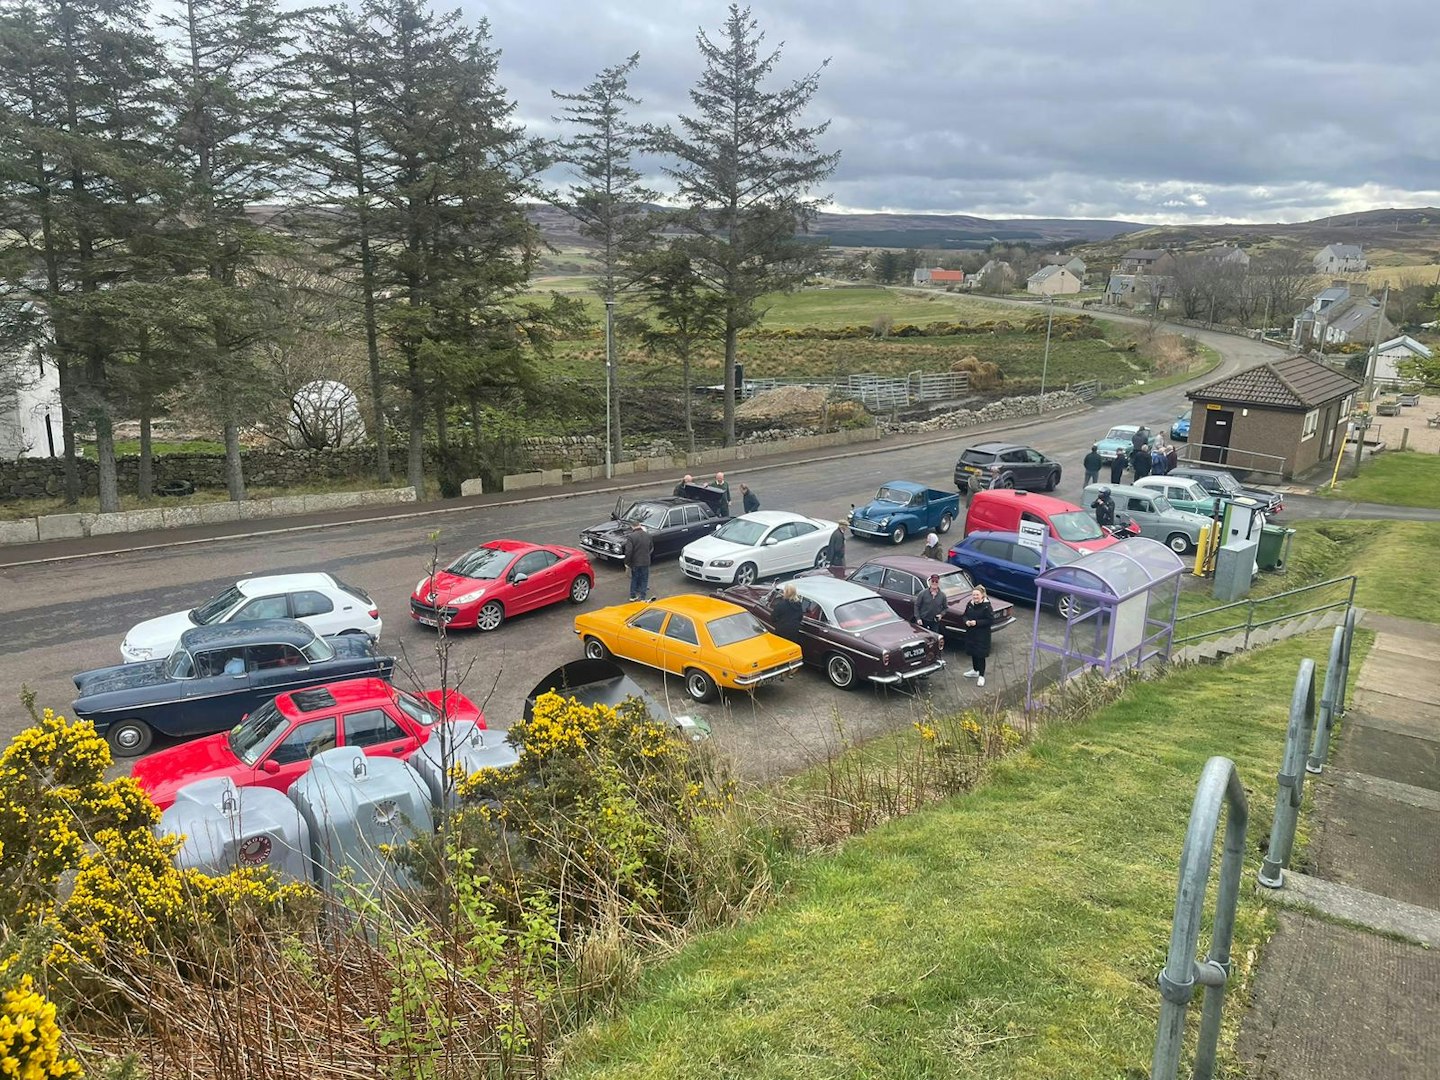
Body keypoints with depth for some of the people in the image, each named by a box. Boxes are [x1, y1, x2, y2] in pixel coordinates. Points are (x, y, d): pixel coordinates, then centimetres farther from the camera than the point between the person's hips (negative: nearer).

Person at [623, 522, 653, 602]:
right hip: (646, 562, 2)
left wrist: (627, 562, -8)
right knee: (644, 579, 10)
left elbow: (628, 551, -20)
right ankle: (642, 597, 10)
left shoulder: (631, 537, -16)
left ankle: (633, 596, 23)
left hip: (635, 562, -2)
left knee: (634, 579, 16)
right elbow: (651, 547, 13)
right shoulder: (648, 535, -1)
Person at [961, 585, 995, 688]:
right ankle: (975, 671, 38)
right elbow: (965, 615, 12)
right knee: (973, 652, 19)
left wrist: (977, 622, -24)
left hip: (982, 635, -6)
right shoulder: (970, 604, 0)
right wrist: (966, 621, -11)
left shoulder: (986, 606, -18)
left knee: (980, 654, -1)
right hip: (971, 633, 6)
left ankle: (981, 676, 10)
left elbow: (990, 620, -18)